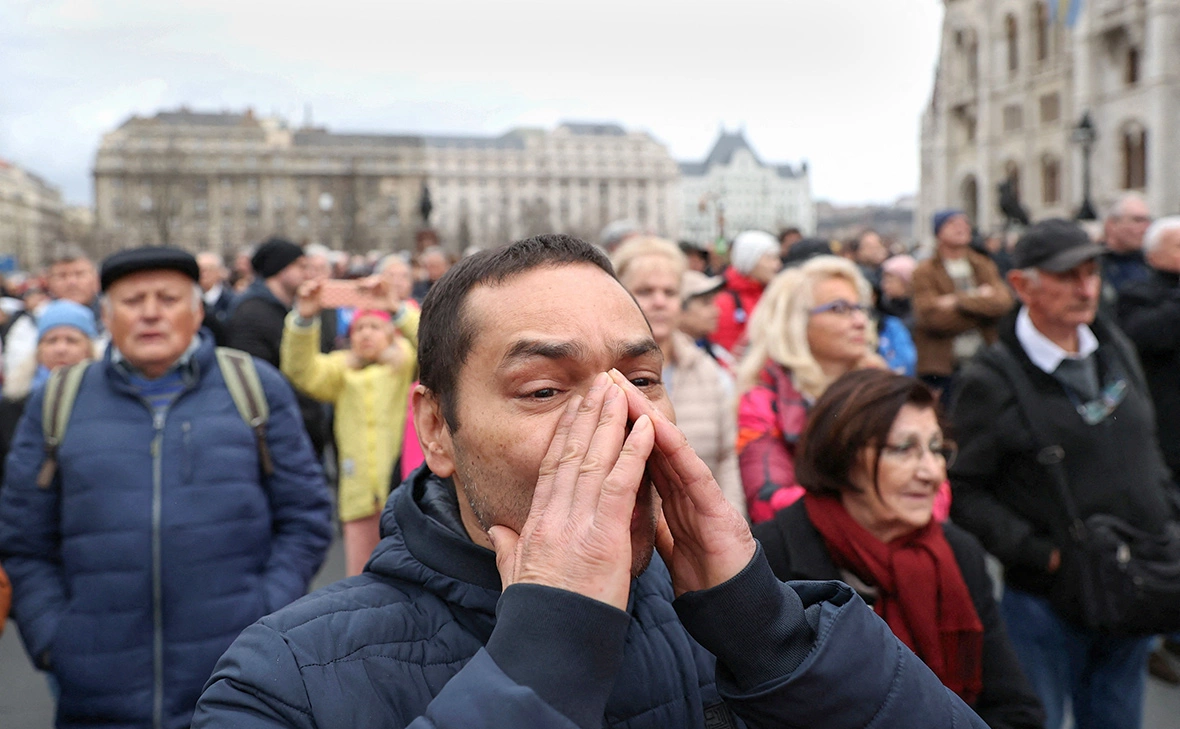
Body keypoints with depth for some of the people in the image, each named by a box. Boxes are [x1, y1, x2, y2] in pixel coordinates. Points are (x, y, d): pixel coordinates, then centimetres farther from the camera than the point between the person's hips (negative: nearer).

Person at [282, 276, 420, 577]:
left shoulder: (406, 363, 11)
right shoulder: (341, 369, 17)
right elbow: (303, 372, -1)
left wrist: (398, 309, -23)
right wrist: (304, 318, -16)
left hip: (402, 484, -3)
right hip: (360, 491, 3)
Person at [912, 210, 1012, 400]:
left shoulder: (984, 266, 12)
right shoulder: (924, 272, -2)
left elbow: (1003, 302, -4)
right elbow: (933, 317, -16)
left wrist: (960, 301, -12)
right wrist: (980, 300, -7)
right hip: (942, 366, -4)